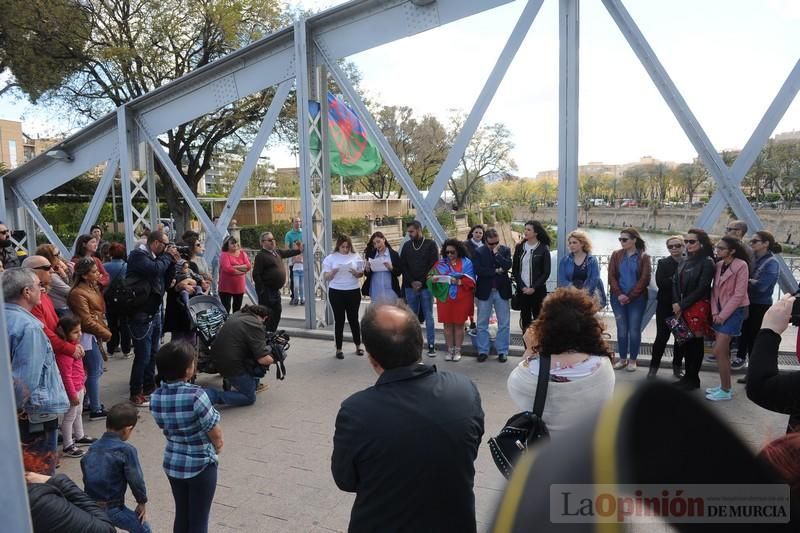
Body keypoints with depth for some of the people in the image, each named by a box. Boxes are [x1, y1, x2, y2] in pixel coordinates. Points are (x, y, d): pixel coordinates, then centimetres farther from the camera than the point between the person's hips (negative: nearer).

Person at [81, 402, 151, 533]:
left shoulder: (92, 448, 4)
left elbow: (86, 476, 9)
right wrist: (142, 502, 3)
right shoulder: (126, 450, -16)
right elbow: (136, 479, -13)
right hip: (112, 508, -6)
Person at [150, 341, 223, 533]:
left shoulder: (155, 397, -8)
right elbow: (216, 435, -16)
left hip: (172, 464, 6)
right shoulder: (196, 395, -27)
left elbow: (166, 428, 2)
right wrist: (216, 447, 5)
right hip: (201, 465, -6)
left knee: (181, 516, 21)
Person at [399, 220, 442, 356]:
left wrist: (421, 282, -10)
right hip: (410, 287, 3)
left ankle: (431, 346, 5)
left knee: (428, 317, 1)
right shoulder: (406, 246, 10)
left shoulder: (430, 244, 0)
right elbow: (403, 266, 8)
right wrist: (412, 282, -5)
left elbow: (434, 266, -5)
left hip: (426, 286, -3)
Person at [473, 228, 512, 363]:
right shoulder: (478, 252, -1)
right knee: (482, 324, 6)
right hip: (485, 291, -1)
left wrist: (497, 253, -14)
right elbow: (477, 270, -13)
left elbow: (507, 265, -12)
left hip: (502, 291, 1)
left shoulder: (505, 250, 3)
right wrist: (496, 271, -12)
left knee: (504, 324, 5)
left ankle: (502, 351, 15)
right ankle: (483, 351, 16)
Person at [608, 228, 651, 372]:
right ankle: (622, 358, 17)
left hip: (637, 299, -2)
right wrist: (619, 294, -12)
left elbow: (644, 279, -6)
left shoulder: (644, 257, -1)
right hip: (618, 298, 2)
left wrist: (630, 296, -12)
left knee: (634, 329, 3)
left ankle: (633, 360, 14)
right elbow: (611, 276, 0)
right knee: (621, 329, 7)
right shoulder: (616, 255, 6)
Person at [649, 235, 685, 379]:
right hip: (665, 306, -1)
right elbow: (660, 283, -13)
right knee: (662, 336, 3)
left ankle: (677, 367, 24)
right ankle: (654, 366, 15)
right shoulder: (663, 263, 1)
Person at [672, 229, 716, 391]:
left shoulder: (707, 262, -8)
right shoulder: (685, 261, 13)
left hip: (698, 307, -6)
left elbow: (701, 288, -14)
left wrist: (682, 304, -13)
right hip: (682, 307, 6)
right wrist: (676, 303, -5)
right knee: (686, 340, 10)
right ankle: (688, 376, 21)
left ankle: (693, 378, 12)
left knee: (695, 341, 2)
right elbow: (675, 282, 9)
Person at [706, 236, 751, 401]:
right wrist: (715, 312, -3)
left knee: (718, 351, -9)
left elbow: (739, 295, -17)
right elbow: (715, 290, 6)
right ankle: (725, 386, 23)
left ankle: (726, 391, 3)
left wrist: (723, 315, -14)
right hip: (720, 310, 7)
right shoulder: (719, 265, 5)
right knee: (723, 351, 12)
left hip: (734, 311, -7)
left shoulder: (741, 265, -15)